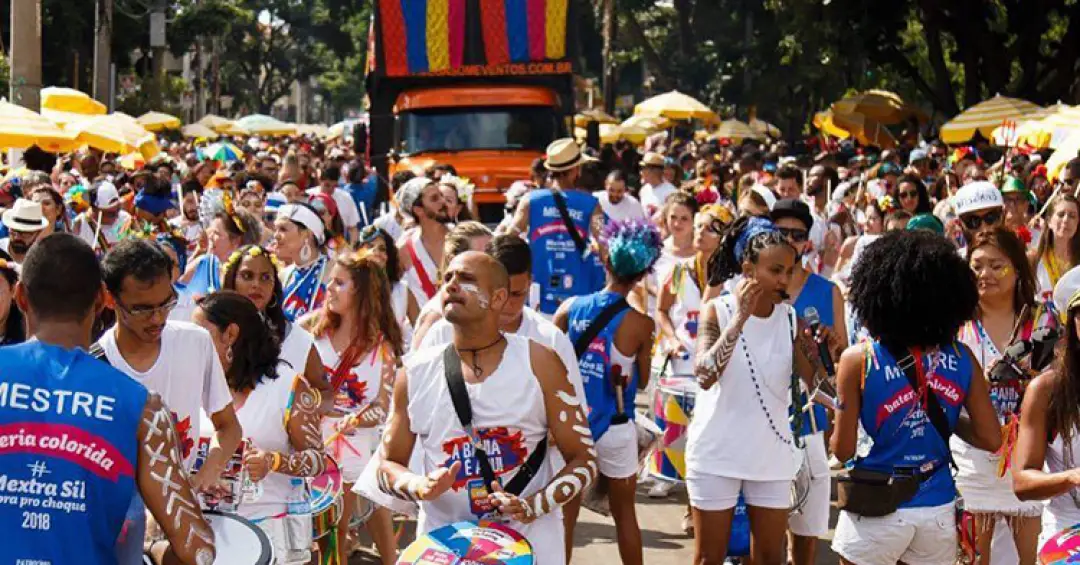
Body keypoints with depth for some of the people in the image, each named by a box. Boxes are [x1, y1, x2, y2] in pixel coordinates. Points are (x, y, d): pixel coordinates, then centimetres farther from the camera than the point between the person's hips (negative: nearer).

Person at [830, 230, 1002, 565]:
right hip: (938, 508, 3)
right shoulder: (962, 359, -4)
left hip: (878, 510, -3)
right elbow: (991, 439, -1)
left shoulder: (858, 361, -11)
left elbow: (843, 449, -9)